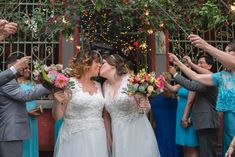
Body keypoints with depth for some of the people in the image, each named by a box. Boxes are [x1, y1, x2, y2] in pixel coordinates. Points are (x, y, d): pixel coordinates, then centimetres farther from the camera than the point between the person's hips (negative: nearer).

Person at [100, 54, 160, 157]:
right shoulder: (105, 85, 5)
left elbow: (146, 106, -3)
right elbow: (106, 114, 12)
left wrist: (144, 105, -26)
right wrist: (108, 136, 12)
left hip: (138, 131, -4)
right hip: (118, 135, 4)